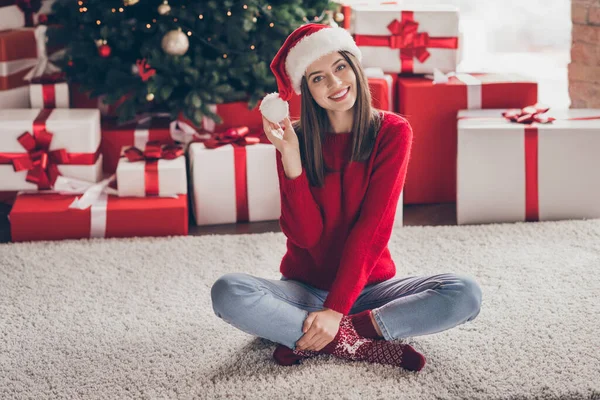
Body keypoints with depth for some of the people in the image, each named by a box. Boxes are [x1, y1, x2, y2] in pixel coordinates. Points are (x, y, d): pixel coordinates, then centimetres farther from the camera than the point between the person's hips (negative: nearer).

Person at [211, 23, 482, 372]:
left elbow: (372, 228, -14)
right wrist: (290, 158, -23)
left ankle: (311, 339, -24)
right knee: (228, 292, -29)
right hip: (305, 289, 0)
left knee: (466, 294, -26)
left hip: (368, 286, 0)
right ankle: (363, 344, -23)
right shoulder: (297, 139, -2)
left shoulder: (393, 132, -6)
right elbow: (305, 235, -12)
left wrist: (336, 309, -22)